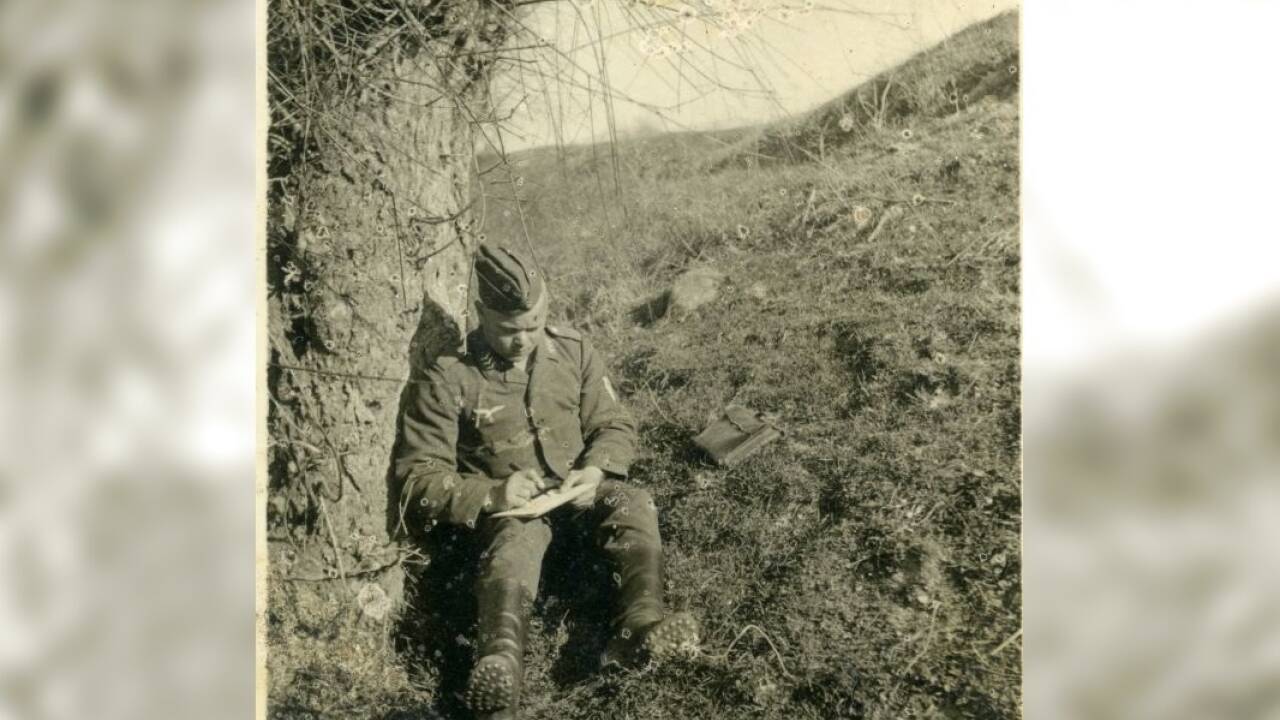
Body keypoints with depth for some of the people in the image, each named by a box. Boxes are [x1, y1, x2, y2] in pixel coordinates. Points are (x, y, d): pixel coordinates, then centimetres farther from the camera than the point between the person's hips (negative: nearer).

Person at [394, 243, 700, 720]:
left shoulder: (573, 351, 5)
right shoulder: (448, 379, -6)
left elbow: (615, 426, 9)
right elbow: (419, 480, -7)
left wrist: (595, 470, -14)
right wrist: (491, 494, -23)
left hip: (577, 493, 3)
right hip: (508, 506, -3)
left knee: (633, 504, -28)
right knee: (515, 542, -37)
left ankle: (640, 627, -52)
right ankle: (502, 662, -64)